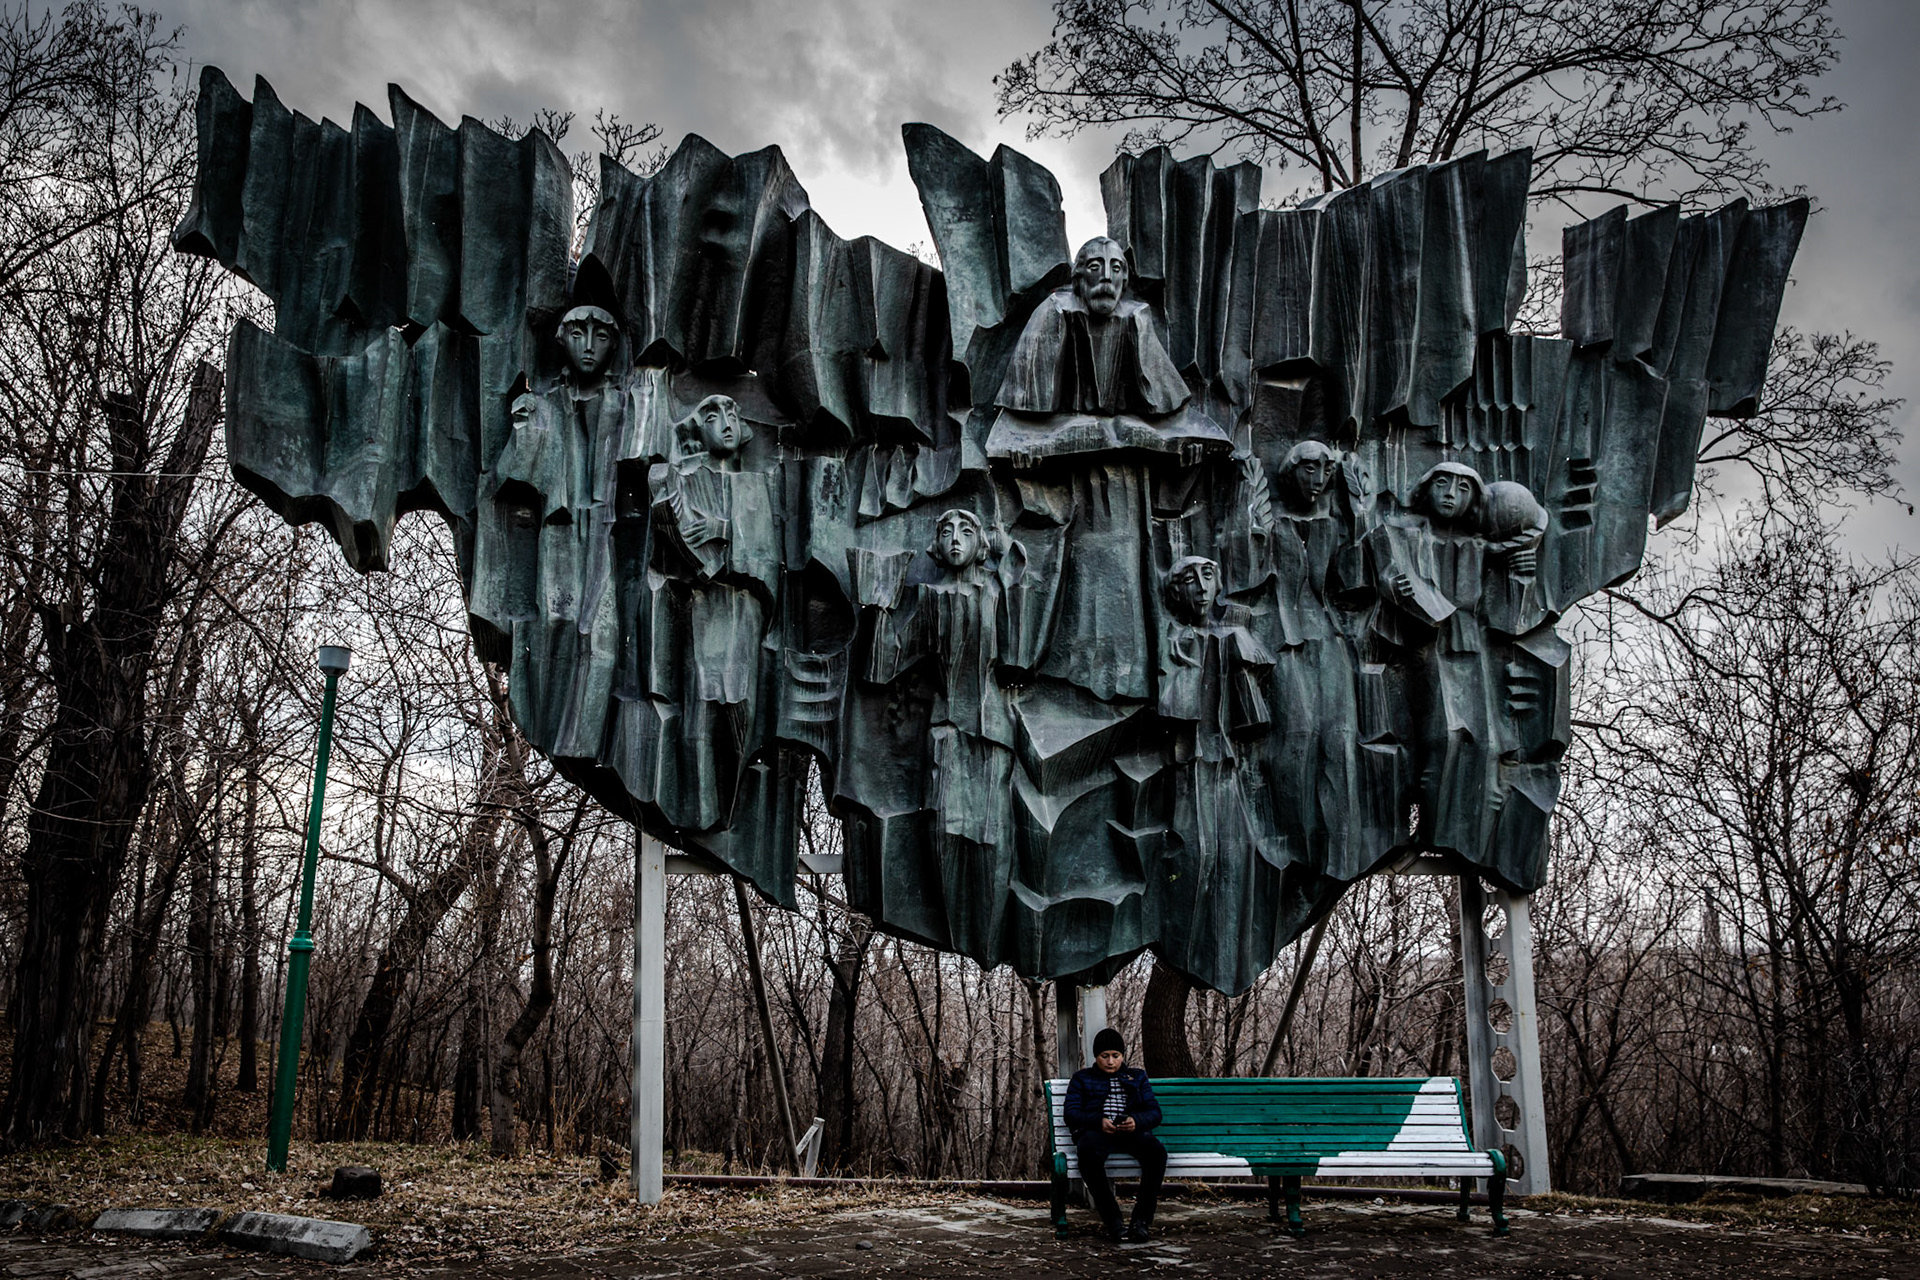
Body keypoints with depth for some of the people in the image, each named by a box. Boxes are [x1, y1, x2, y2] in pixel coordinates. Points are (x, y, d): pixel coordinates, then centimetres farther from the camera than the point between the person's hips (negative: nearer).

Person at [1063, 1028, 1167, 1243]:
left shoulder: (1138, 1077, 27)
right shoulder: (1082, 1079, 22)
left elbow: (1154, 1112, 14)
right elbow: (1071, 1114, 7)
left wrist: (1136, 1120, -11)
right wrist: (1099, 1121, -13)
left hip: (1131, 1132, 1)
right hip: (1095, 1131, -1)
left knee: (1156, 1151, -33)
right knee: (1089, 1154, -39)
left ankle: (1142, 1220, -27)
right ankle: (1112, 1221, -30)